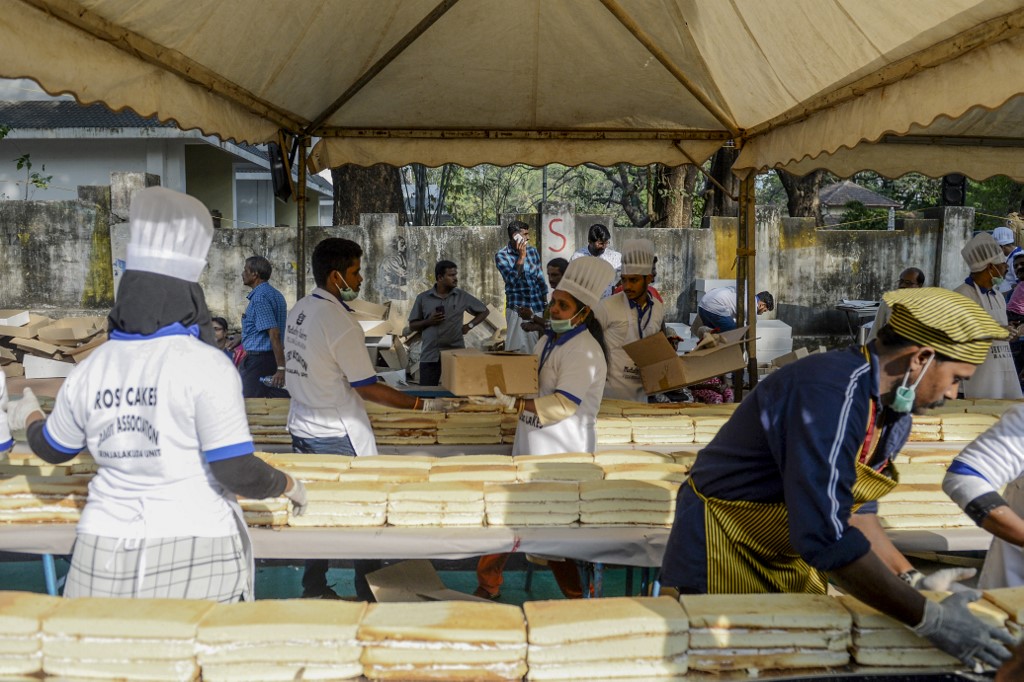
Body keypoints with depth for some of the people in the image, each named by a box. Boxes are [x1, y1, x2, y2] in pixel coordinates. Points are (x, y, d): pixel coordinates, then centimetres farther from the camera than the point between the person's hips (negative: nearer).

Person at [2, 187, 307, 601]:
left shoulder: (91, 369, 2)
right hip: (197, 551, -4)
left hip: (107, 555, 5)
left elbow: (52, 449, 20)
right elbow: (236, 471, -16)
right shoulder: (206, 365, -14)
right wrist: (288, 485, 3)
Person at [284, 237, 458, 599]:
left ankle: (314, 587, 24)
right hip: (338, 436, -8)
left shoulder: (298, 311, 5)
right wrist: (425, 404, -16)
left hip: (302, 428, 8)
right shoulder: (340, 322, -21)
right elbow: (368, 388, -20)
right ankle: (369, 593, 12)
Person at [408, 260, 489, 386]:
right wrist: (428, 321, -10)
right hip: (430, 355, 0)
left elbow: (483, 311, 15)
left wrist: (469, 325, 1)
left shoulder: (462, 296, 3)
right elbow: (412, 325, 8)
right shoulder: (423, 298, 3)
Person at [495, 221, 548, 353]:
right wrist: (521, 256, -19)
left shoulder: (532, 251, 7)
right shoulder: (501, 256, -6)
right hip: (519, 310, -4)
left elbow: (540, 278, 14)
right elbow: (513, 279, -19)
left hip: (539, 308, 4)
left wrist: (546, 303, 12)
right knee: (519, 349, -4)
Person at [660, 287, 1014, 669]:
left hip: (792, 560, 9)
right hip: (723, 551, -8)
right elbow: (826, 536, -36)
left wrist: (912, 579, -1)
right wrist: (928, 618, -29)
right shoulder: (832, 393, -31)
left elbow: (851, 505, 9)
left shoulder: (895, 412, -1)